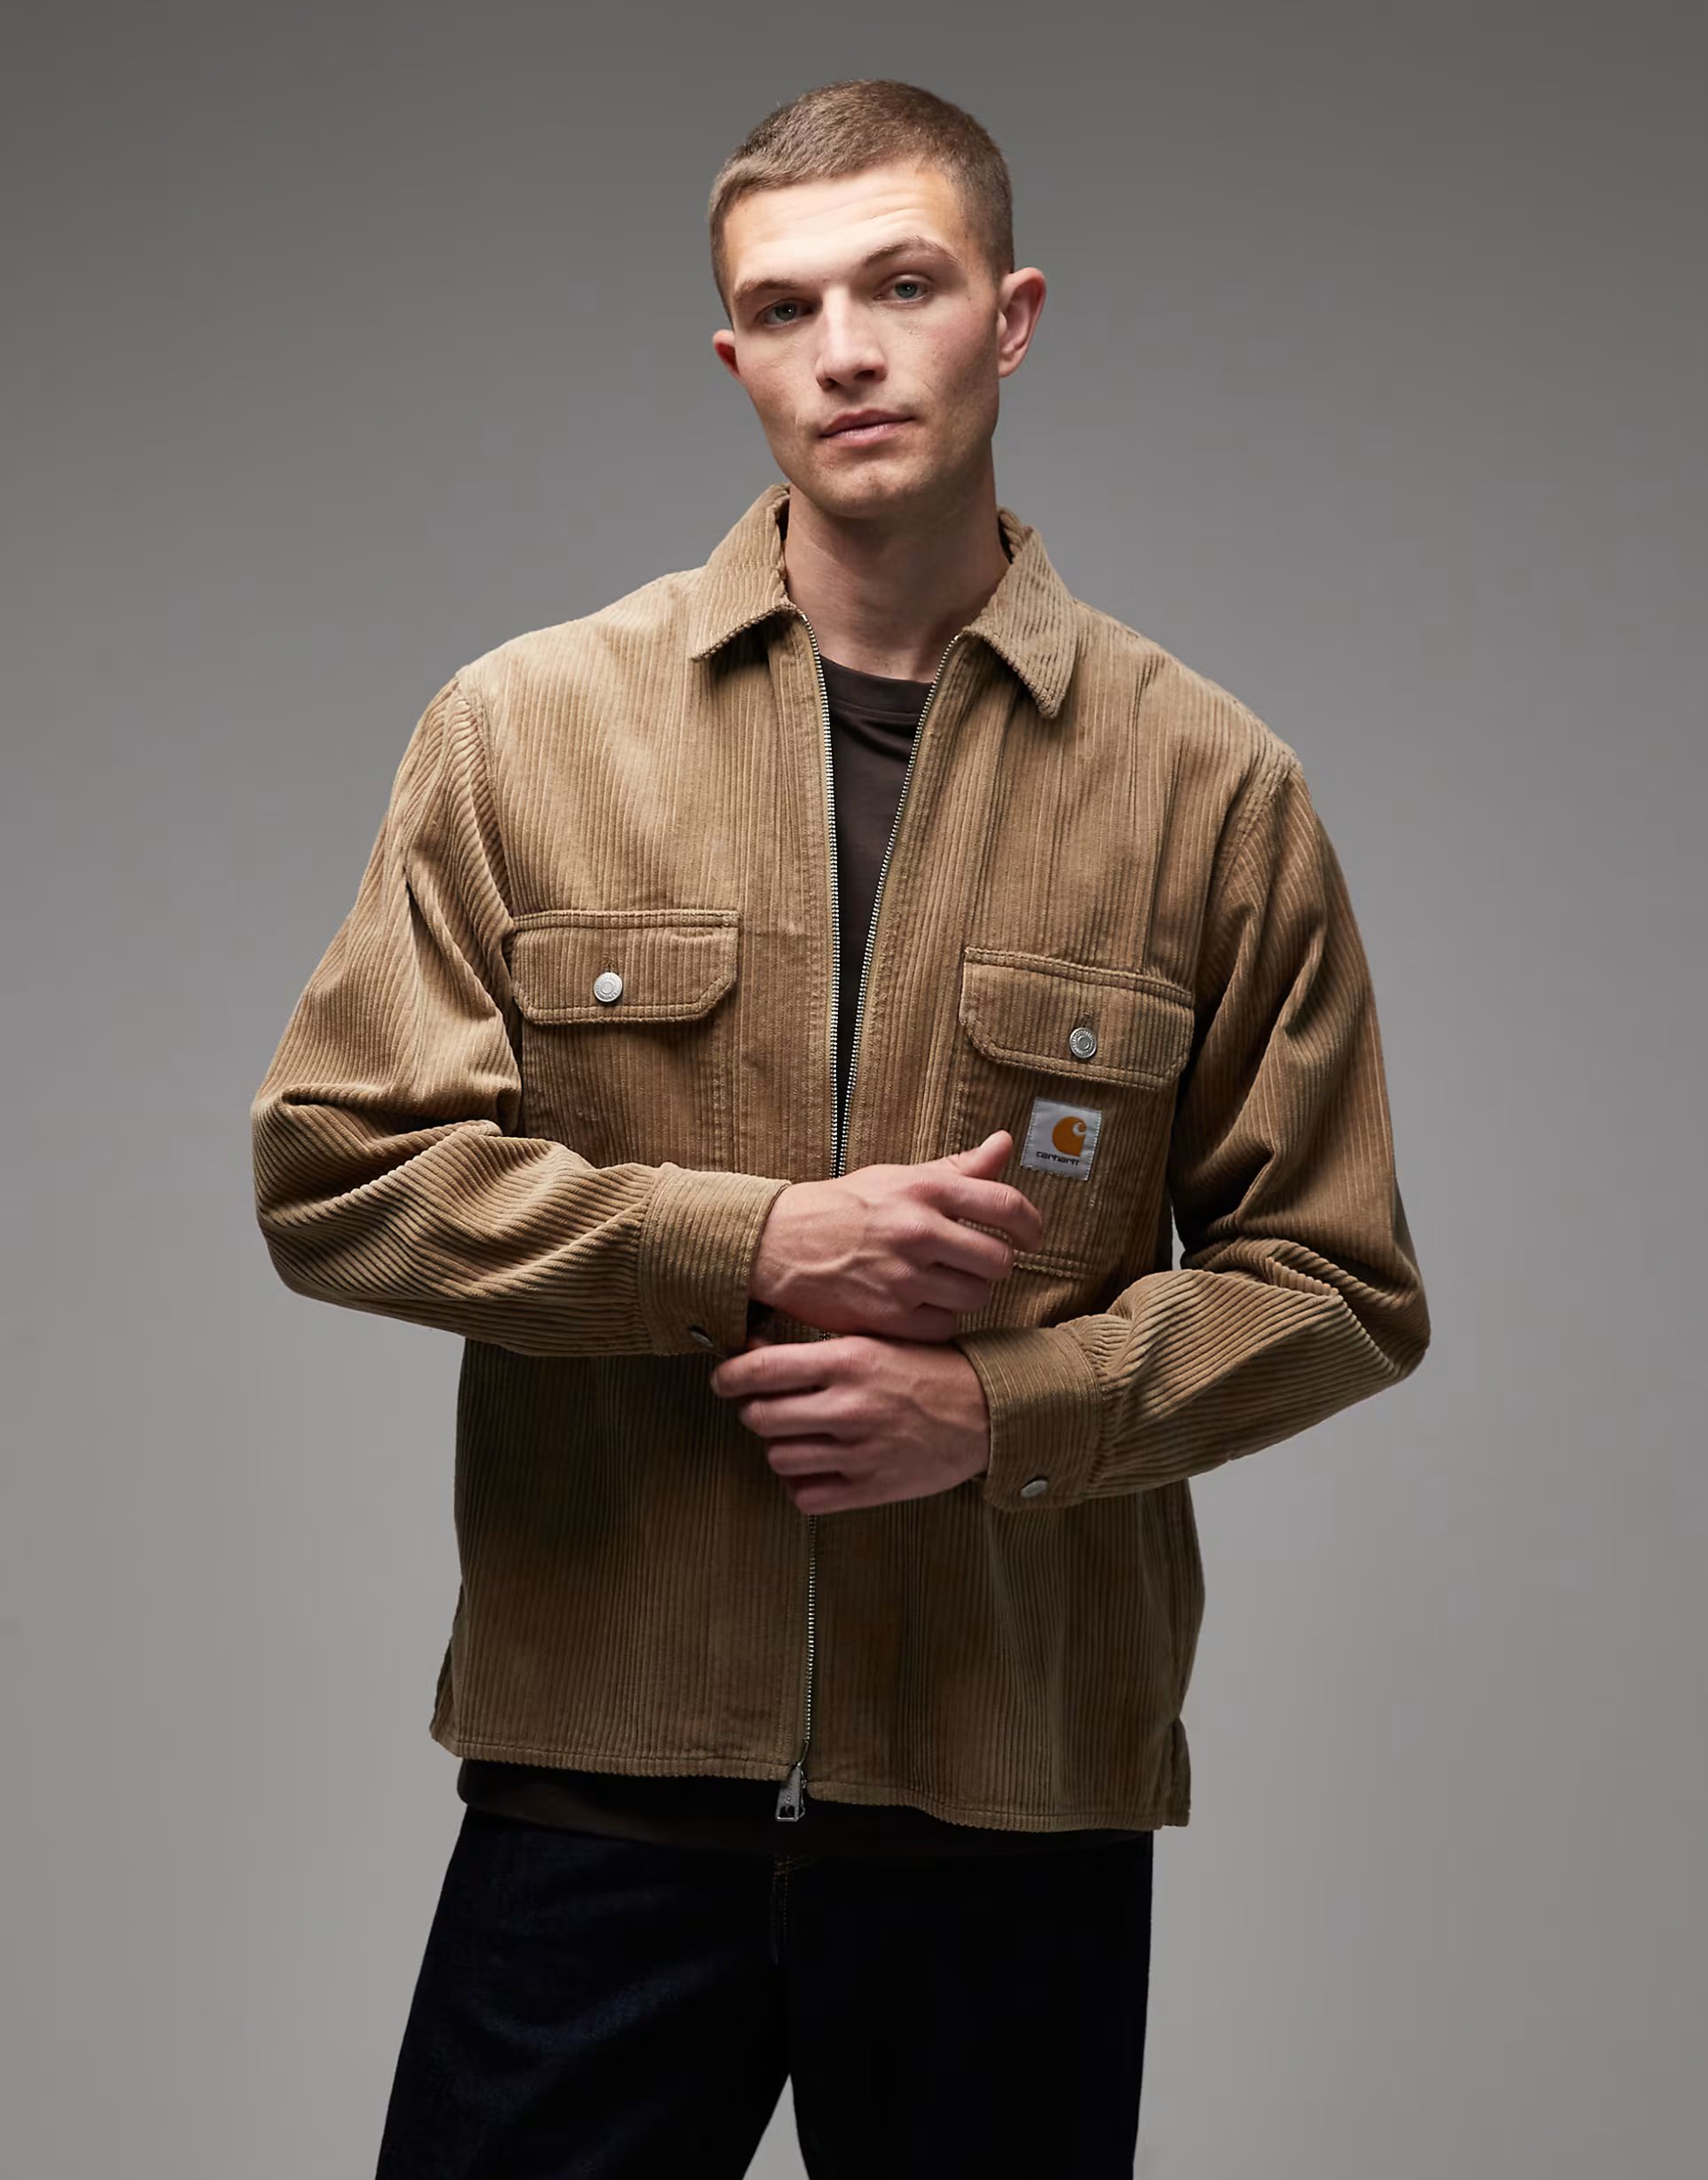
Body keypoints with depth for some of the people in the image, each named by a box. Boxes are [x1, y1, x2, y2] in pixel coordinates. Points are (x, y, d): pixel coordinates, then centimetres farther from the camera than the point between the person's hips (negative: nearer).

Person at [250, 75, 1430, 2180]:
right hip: (596, 1771, 0)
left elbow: (1338, 1286, 4)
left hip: (1021, 1806, 0)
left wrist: (1005, 1404, -13)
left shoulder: (1211, 784, 2)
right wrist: (755, 1244, -12)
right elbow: (332, 1164, -1)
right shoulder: (524, 725, 3)